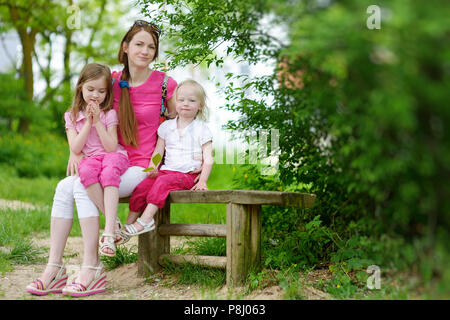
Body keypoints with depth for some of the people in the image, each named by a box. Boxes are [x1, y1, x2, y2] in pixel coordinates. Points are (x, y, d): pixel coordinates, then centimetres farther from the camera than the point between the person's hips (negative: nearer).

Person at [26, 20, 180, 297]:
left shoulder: (165, 84, -4)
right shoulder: (114, 83, 8)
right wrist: (76, 151, 1)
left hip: (143, 169, -5)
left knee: (83, 186, -25)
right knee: (64, 187, -17)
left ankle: (92, 268, -20)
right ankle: (54, 267, -15)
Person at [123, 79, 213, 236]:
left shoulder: (202, 129, 3)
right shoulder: (166, 126, 14)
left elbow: (208, 159, -2)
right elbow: (158, 152, 13)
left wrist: (202, 181, -15)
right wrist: (152, 167, -7)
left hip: (188, 174, -4)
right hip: (166, 170, 4)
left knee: (163, 182, -32)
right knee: (141, 187, -18)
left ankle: (146, 219, -35)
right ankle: (129, 224, -9)